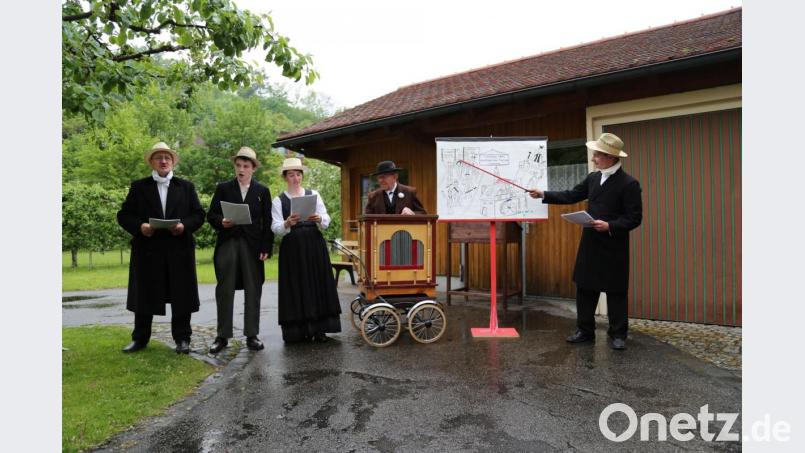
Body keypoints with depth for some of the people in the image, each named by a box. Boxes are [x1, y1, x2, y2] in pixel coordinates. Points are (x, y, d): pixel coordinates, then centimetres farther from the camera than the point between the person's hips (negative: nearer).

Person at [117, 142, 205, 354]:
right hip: (147, 249, 0)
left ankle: (182, 339, 13)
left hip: (179, 250, 0)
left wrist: (184, 225, -12)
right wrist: (139, 226, -13)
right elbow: (124, 215, 5)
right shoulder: (138, 187, 10)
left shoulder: (186, 186, 11)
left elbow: (199, 215, 6)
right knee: (144, 295, 7)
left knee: (181, 296, 2)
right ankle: (140, 338, 20)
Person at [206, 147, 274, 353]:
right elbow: (211, 215, 8)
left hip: (252, 246, 0)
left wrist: (266, 248, -3)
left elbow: (267, 222, 5)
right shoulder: (223, 188, 10)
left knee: (253, 291, 2)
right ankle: (223, 336, 9)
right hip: (227, 243, 0)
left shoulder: (262, 191, 9)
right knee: (224, 290, 1)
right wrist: (221, 222, -14)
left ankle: (252, 335, 11)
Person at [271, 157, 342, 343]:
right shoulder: (278, 200, 6)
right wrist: (287, 224, -25)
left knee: (318, 284, 1)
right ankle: (299, 330, 8)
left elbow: (327, 221, 3)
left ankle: (319, 329, 8)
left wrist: (319, 219, -19)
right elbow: (276, 228, -5)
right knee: (296, 287, -1)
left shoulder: (313, 194, 9)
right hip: (292, 247, -1)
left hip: (315, 245, 1)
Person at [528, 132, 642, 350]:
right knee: (585, 288, 11)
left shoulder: (629, 184, -12)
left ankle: (618, 335, 17)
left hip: (614, 247, -6)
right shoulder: (593, 178, 8)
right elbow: (571, 196, 14)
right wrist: (544, 195, 8)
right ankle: (585, 330, 23)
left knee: (615, 292, 4)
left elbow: (634, 218, -13)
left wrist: (610, 226, -24)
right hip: (589, 244, 7)